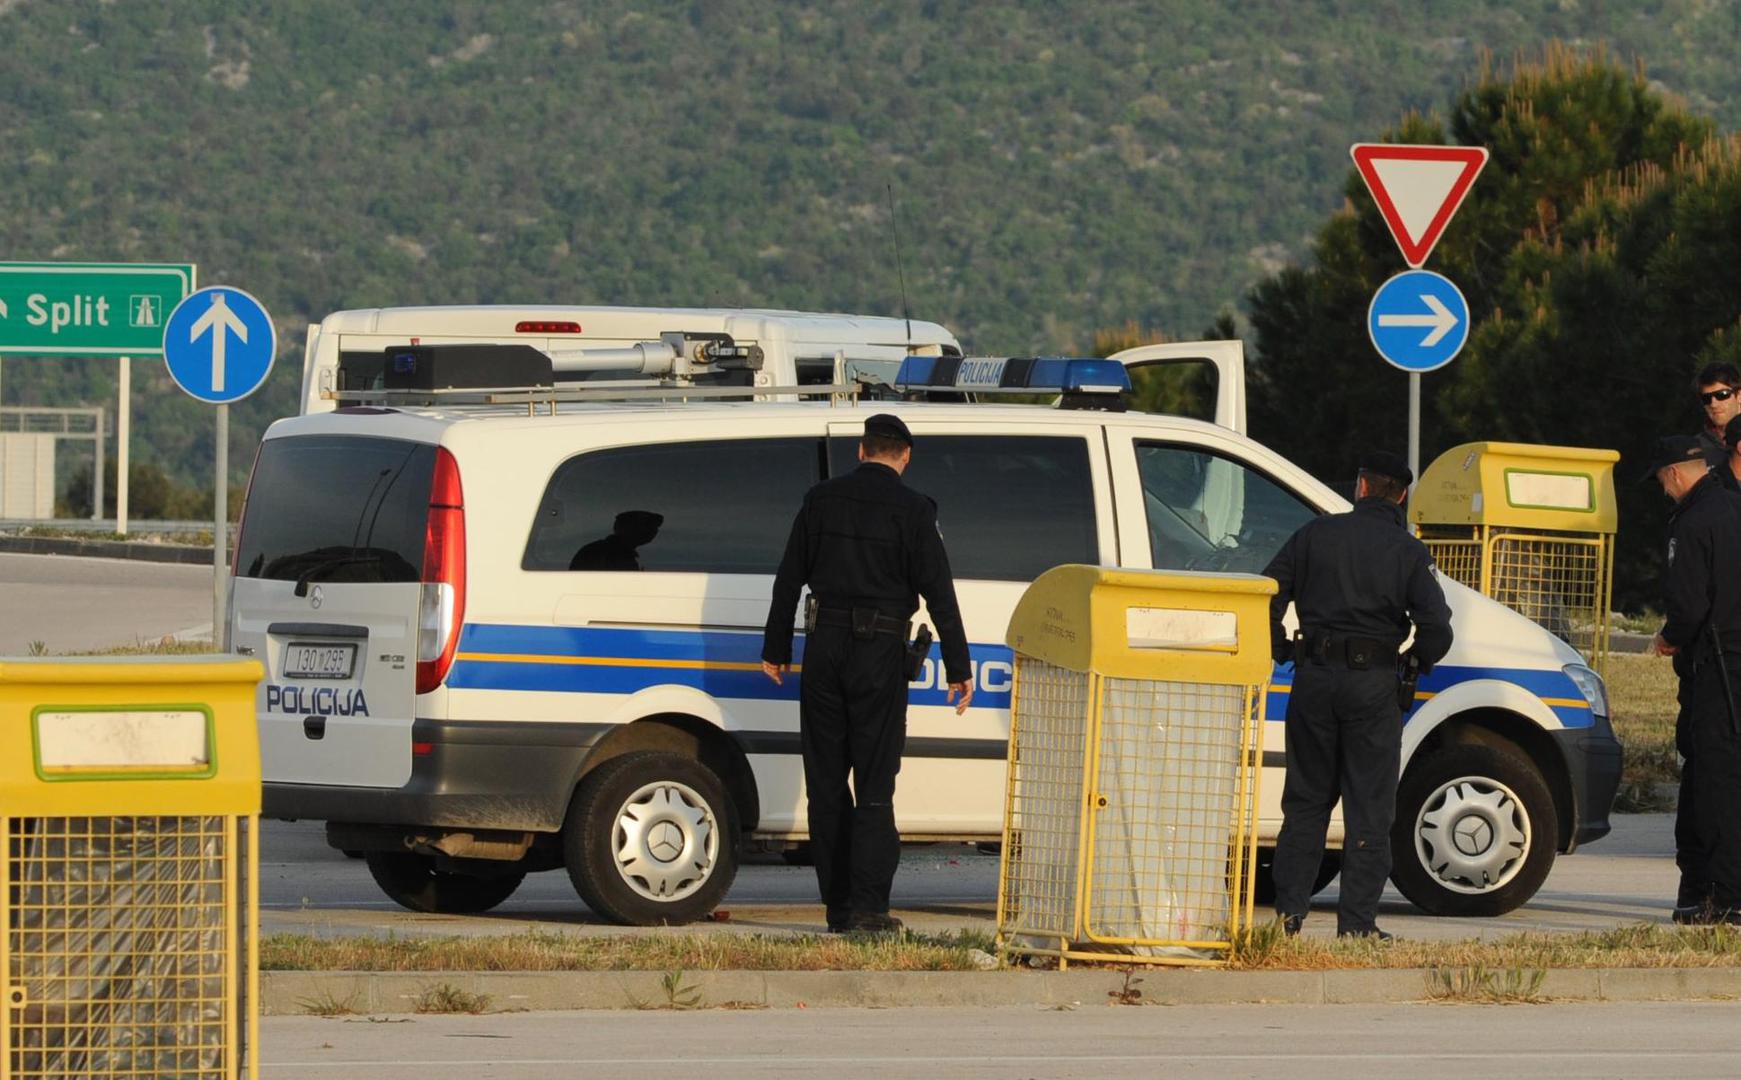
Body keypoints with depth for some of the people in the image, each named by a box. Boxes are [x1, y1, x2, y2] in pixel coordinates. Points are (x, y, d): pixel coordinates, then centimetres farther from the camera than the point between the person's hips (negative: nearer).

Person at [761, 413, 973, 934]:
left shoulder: (821, 500, 5)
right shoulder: (911, 510, -5)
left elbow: (788, 579, 10)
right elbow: (939, 593, -7)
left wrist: (775, 649, 18)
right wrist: (958, 669, -3)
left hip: (825, 643, 3)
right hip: (880, 653, -3)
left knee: (826, 782, 8)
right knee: (874, 783, -2)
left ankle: (838, 905, 8)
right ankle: (868, 904, -10)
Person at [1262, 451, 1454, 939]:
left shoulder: (1316, 534, 3)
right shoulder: (1408, 552, -2)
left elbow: (1267, 595, 0)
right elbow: (1437, 628, -8)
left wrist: (1282, 651, 14)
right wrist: (1414, 664, 11)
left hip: (1314, 679, 2)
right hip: (1373, 686, -2)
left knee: (1306, 799, 12)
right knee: (1369, 808, 3)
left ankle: (1288, 910, 8)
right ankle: (1357, 922, 0)